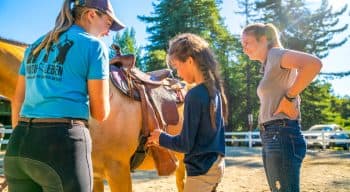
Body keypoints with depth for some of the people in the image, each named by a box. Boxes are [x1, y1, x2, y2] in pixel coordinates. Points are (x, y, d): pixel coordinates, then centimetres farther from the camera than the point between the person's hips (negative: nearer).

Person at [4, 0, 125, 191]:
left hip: (18, 146, 7)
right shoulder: (94, 45, -2)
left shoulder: (35, 46, 17)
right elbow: (100, 113, -3)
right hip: (63, 144, -6)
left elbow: (18, 102, 18)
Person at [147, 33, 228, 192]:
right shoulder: (215, 88, 5)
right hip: (216, 165, 9)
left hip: (202, 169, -9)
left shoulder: (195, 94, -21)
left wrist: (161, 138, 0)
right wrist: (164, 139, 14)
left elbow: (185, 144, -18)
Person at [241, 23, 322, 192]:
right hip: (271, 136, 10)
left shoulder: (275, 54, -7)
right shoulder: (269, 66, 20)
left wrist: (289, 97, -19)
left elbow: (314, 63, -25)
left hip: (282, 135, -10)